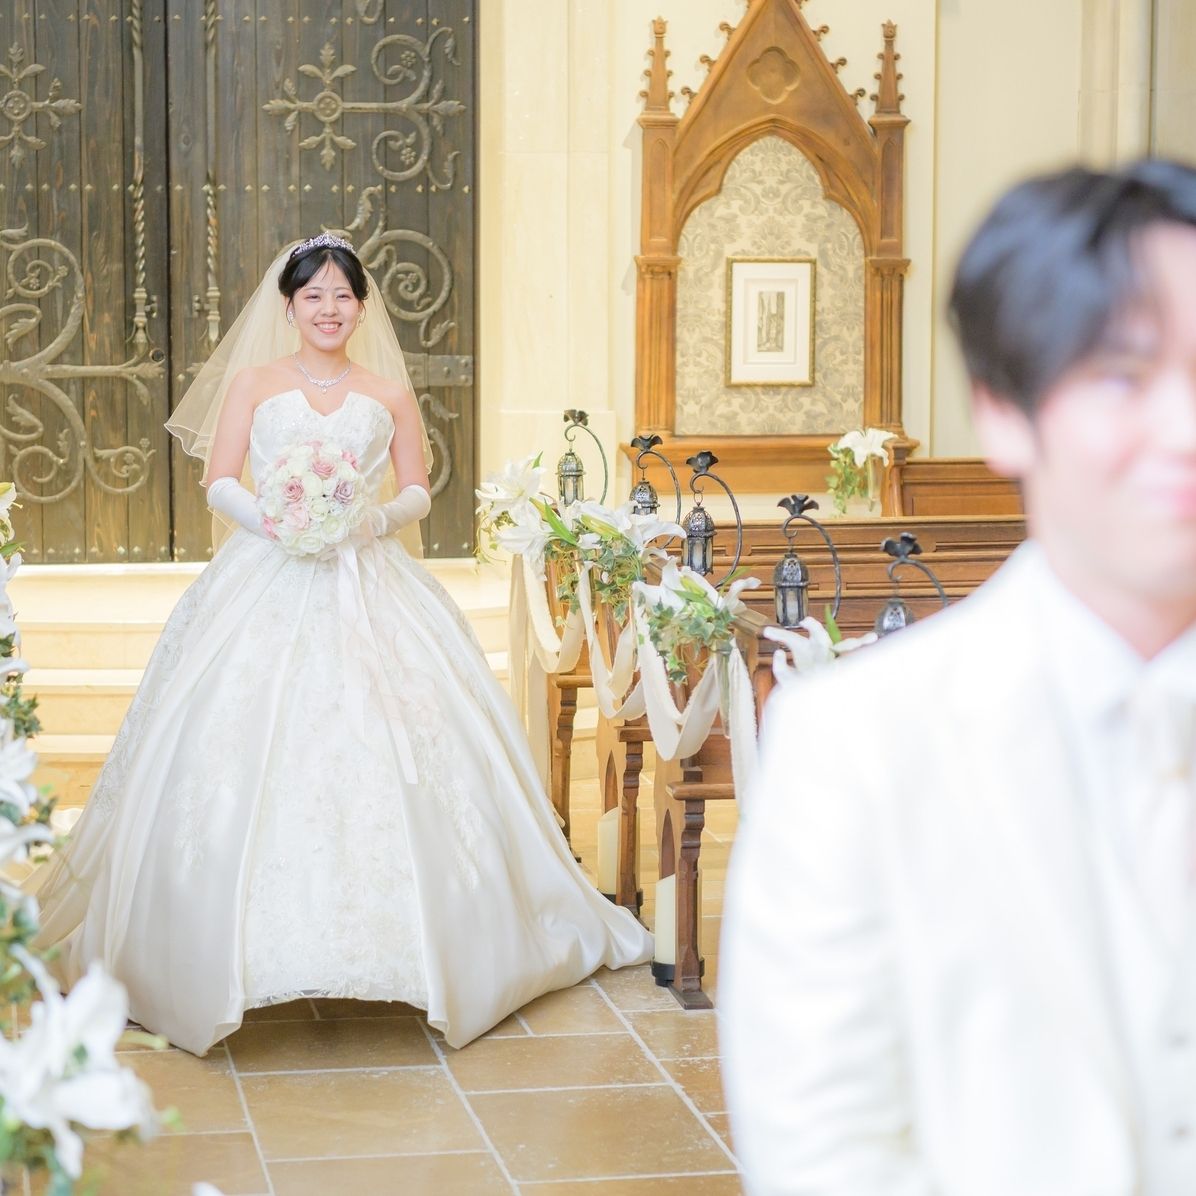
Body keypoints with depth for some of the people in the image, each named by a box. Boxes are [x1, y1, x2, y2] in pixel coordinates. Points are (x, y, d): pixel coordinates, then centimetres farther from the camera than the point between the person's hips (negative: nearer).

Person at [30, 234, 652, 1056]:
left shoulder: (390, 392, 11)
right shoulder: (252, 381, 9)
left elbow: (418, 490, 10)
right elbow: (220, 483, 3)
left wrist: (376, 519, -10)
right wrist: (272, 520, -15)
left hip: (369, 587, 1)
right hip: (266, 583, -1)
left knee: (383, 739, -8)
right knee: (250, 752, -10)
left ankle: (385, 940, -2)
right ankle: (256, 943, -5)